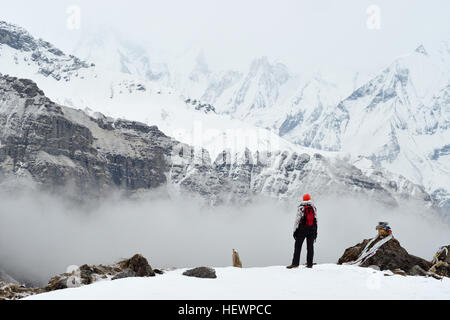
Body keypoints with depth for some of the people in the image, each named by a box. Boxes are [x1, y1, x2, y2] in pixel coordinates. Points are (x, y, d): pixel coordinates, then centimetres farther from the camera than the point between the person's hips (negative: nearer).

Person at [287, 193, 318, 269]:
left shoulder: (301, 208, -1)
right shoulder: (314, 207, 10)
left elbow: (297, 220, -5)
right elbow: (316, 220, 12)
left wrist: (295, 230, -2)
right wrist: (315, 232, 16)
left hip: (302, 229, -4)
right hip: (312, 229, 4)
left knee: (298, 246, -4)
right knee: (310, 247, 6)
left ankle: (295, 263, -12)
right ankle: (309, 264, 4)